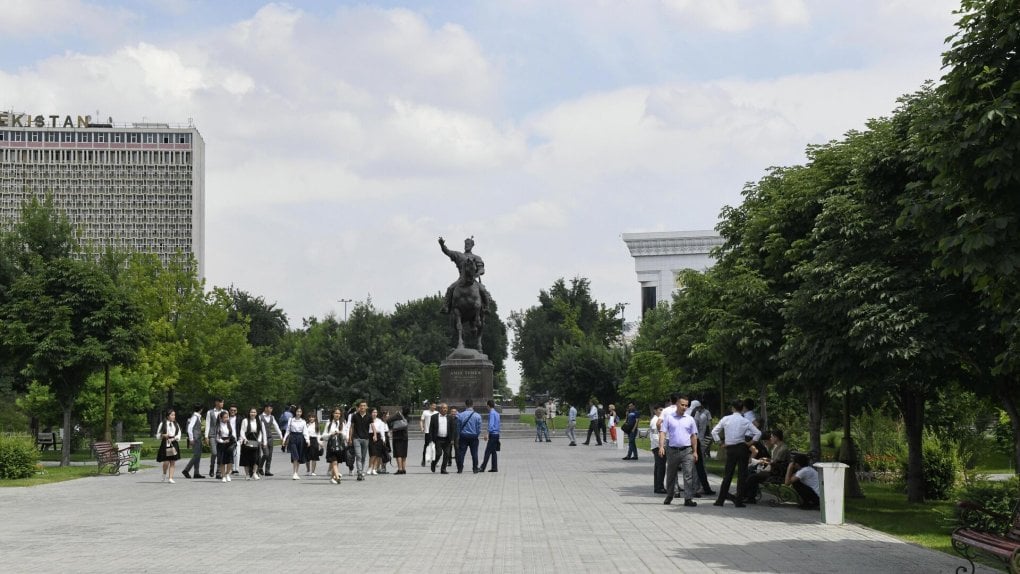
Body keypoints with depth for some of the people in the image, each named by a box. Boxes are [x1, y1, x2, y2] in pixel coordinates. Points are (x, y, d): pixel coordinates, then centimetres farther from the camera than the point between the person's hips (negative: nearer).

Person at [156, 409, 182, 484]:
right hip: (165, 444, -3)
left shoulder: (176, 424, 9)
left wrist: (174, 438, -10)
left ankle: (170, 478, 4)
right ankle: (164, 476, 19)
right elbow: (158, 435, 4)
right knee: (166, 462, -7)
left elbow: (179, 434, 8)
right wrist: (163, 435, -14)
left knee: (173, 462, 1)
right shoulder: (163, 424, 0)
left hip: (174, 444, 3)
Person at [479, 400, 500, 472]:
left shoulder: (492, 413, -12)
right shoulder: (497, 413, 15)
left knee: (488, 451, -9)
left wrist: (487, 434, -26)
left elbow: (491, 424, -21)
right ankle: (494, 468, 8)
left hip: (492, 434, -9)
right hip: (496, 434, 9)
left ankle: (482, 468, -10)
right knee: (494, 452, 10)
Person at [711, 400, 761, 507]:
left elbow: (714, 431, 0)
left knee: (727, 474, 11)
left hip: (730, 449, 2)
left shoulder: (726, 419, 0)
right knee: (741, 475, 3)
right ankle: (739, 501, 1)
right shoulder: (745, 421, -2)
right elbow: (758, 433, -8)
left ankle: (720, 500, 11)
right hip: (742, 448, -1)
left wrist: (719, 442, 7)